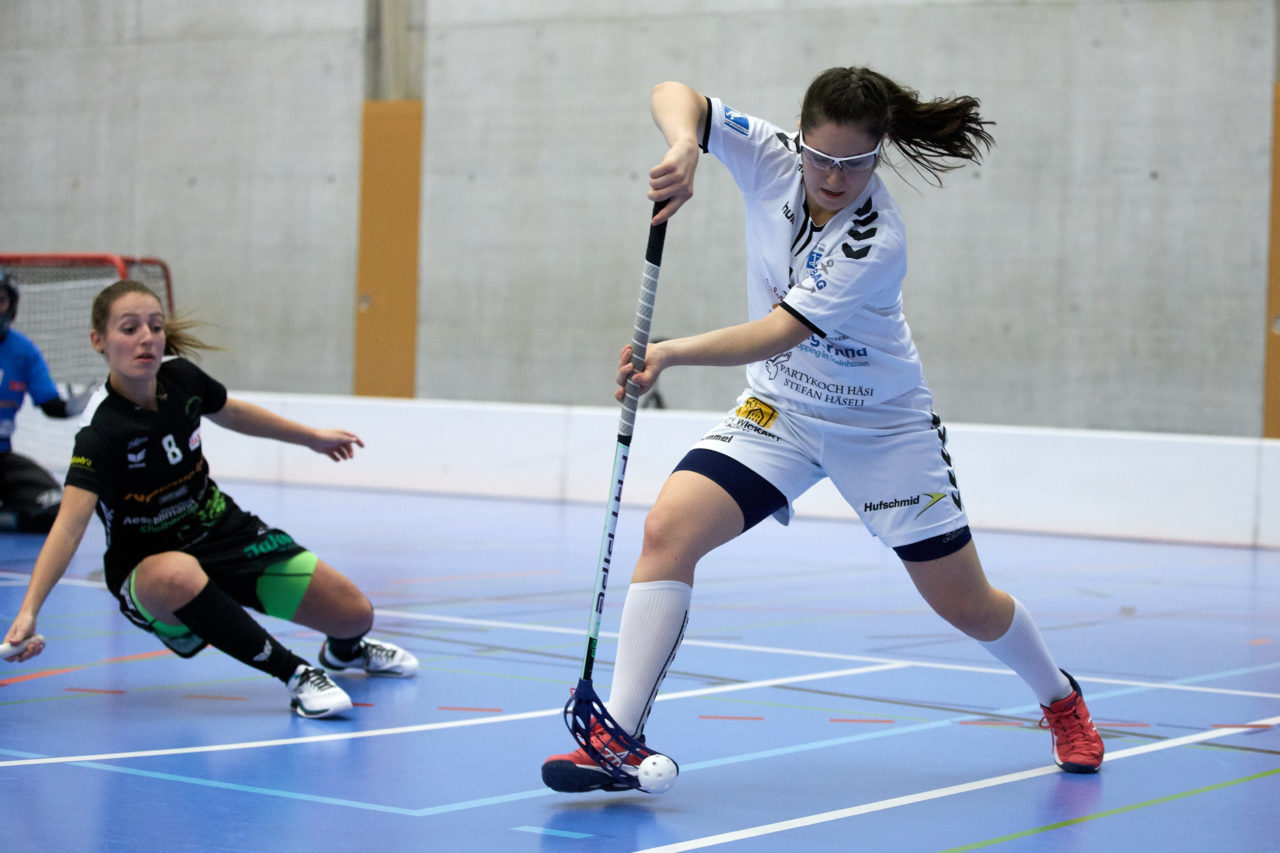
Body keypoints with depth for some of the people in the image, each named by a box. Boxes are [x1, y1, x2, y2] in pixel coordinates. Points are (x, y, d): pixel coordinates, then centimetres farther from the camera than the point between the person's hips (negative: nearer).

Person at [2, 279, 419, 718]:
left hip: (225, 531, 6)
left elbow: (231, 412, 13)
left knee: (355, 614, -2)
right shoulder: (101, 434, -29)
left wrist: (311, 437, 24)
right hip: (148, 567, -5)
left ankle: (343, 650, 39)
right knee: (175, 575, -43)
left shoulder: (180, 377, -11)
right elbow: (69, 525, -40)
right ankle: (296, 674, -27)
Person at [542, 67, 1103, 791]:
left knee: (967, 606, 6)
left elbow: (779, 332, -35)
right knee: (668, 529, -21)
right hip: (778, 408, 4)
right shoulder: (772, 158, -13)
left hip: (882, 425, -4)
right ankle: (620, 739, -20)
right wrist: (684, 148, -37)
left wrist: (672, 353, -48)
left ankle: (1061, 700, 39)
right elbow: (676, 95, -14)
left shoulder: (877, 242, -28)